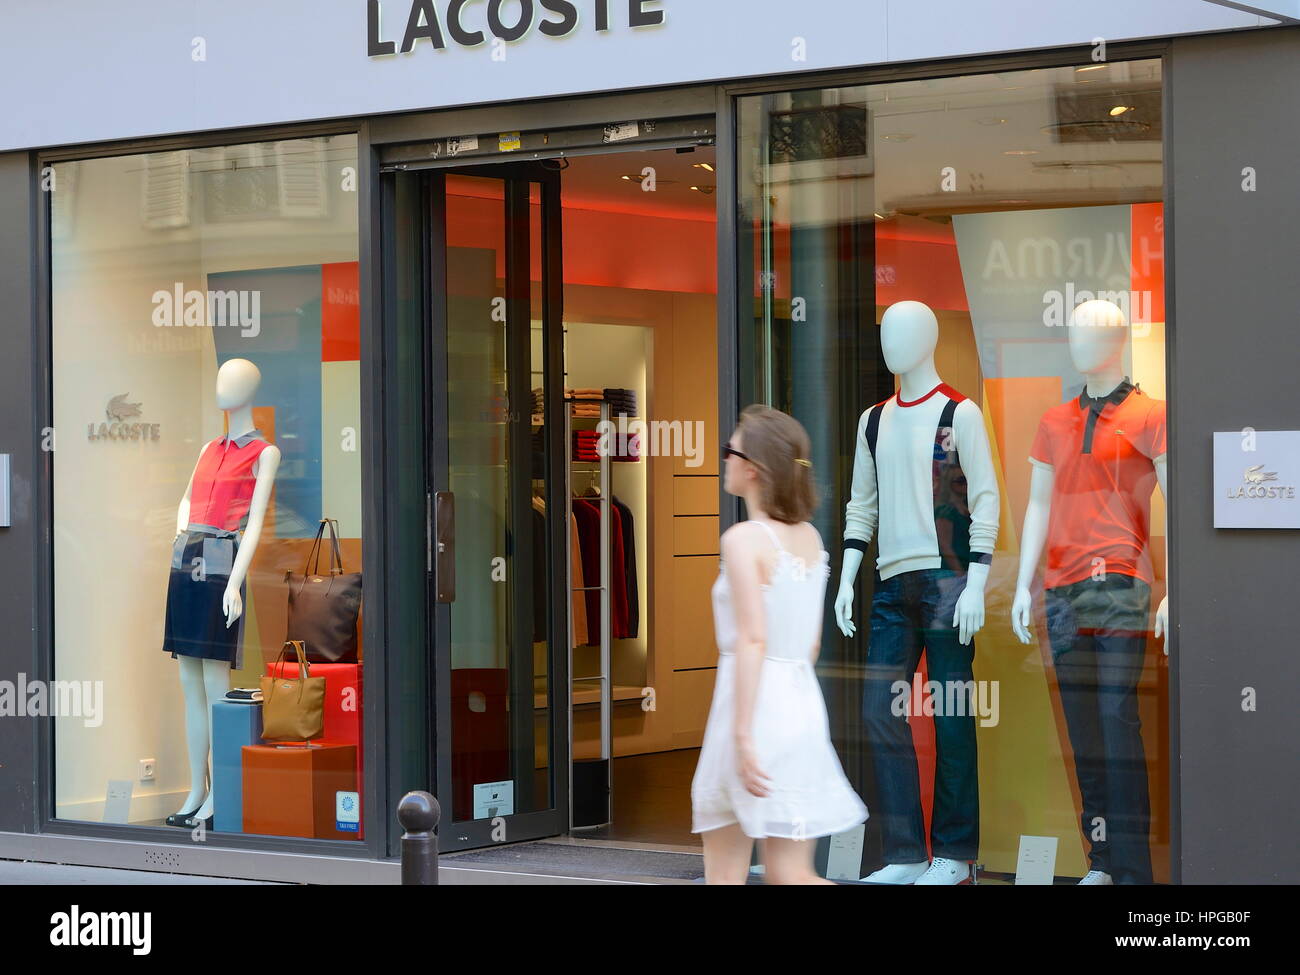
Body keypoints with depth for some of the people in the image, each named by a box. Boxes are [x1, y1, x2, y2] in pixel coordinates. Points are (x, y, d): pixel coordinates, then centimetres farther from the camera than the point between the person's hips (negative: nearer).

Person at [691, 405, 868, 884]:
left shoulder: (743, 539, -12)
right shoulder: (810, 538, 10)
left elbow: (753, 640, -19)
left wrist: (743, 735, -20)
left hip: (755, 703, -7)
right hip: (803, 702, 7)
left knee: (724, 873, 3)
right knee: (791, 874, 11)